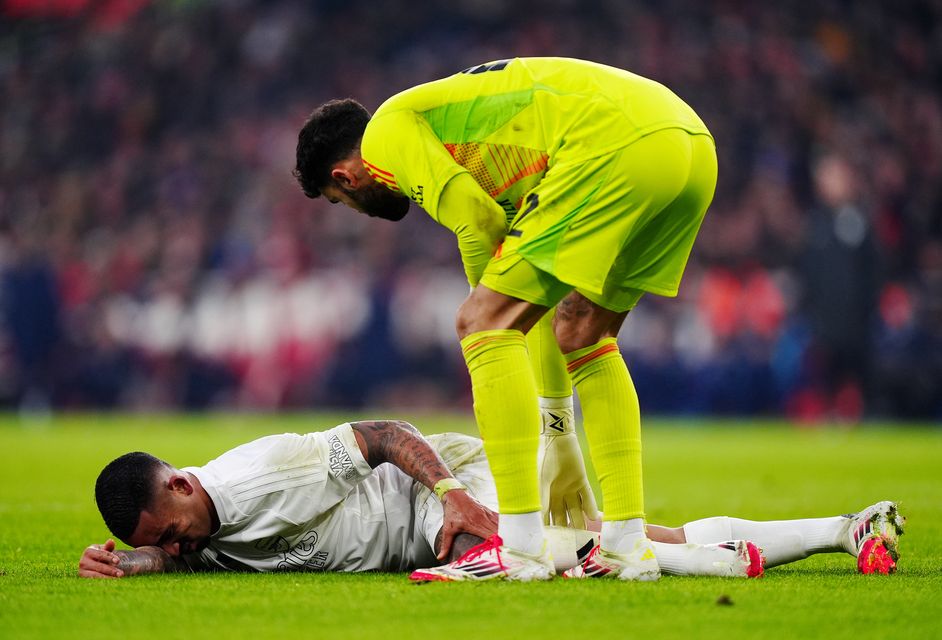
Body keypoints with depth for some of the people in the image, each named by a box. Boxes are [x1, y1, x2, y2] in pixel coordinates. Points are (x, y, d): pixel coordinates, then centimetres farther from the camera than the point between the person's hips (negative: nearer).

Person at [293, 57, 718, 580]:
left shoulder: (390, 127, 11)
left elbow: (482, 229, -1)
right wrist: (557, 432, 40)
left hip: (615, 146, -9)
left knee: (483, 325, -2)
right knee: (585, 336, 23)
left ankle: (522, 547, -7)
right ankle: (628, 542, 19)